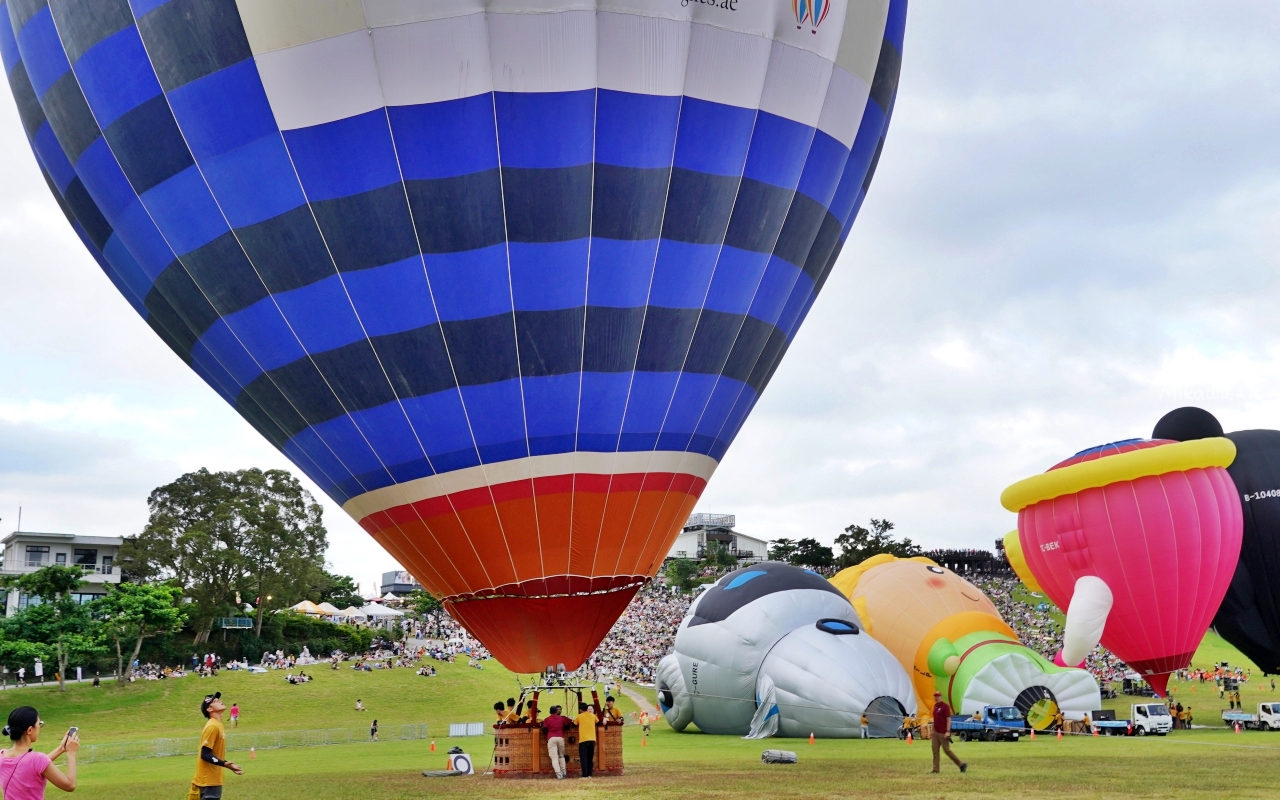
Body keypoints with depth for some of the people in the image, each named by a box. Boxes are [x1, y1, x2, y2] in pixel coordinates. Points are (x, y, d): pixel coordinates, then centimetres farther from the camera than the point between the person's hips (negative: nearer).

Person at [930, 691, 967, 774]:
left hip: (943, 733, -8)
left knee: (947, 750, -3)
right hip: (935, 732, 8)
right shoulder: (935, 706, 12)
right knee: (935, 750, 3)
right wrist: (933, 730, 18)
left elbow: (948, 719, -16)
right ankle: (935, 769, 5)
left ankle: (962, 764, 11)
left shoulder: (945, 706, -12)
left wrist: (948, 731, -22)